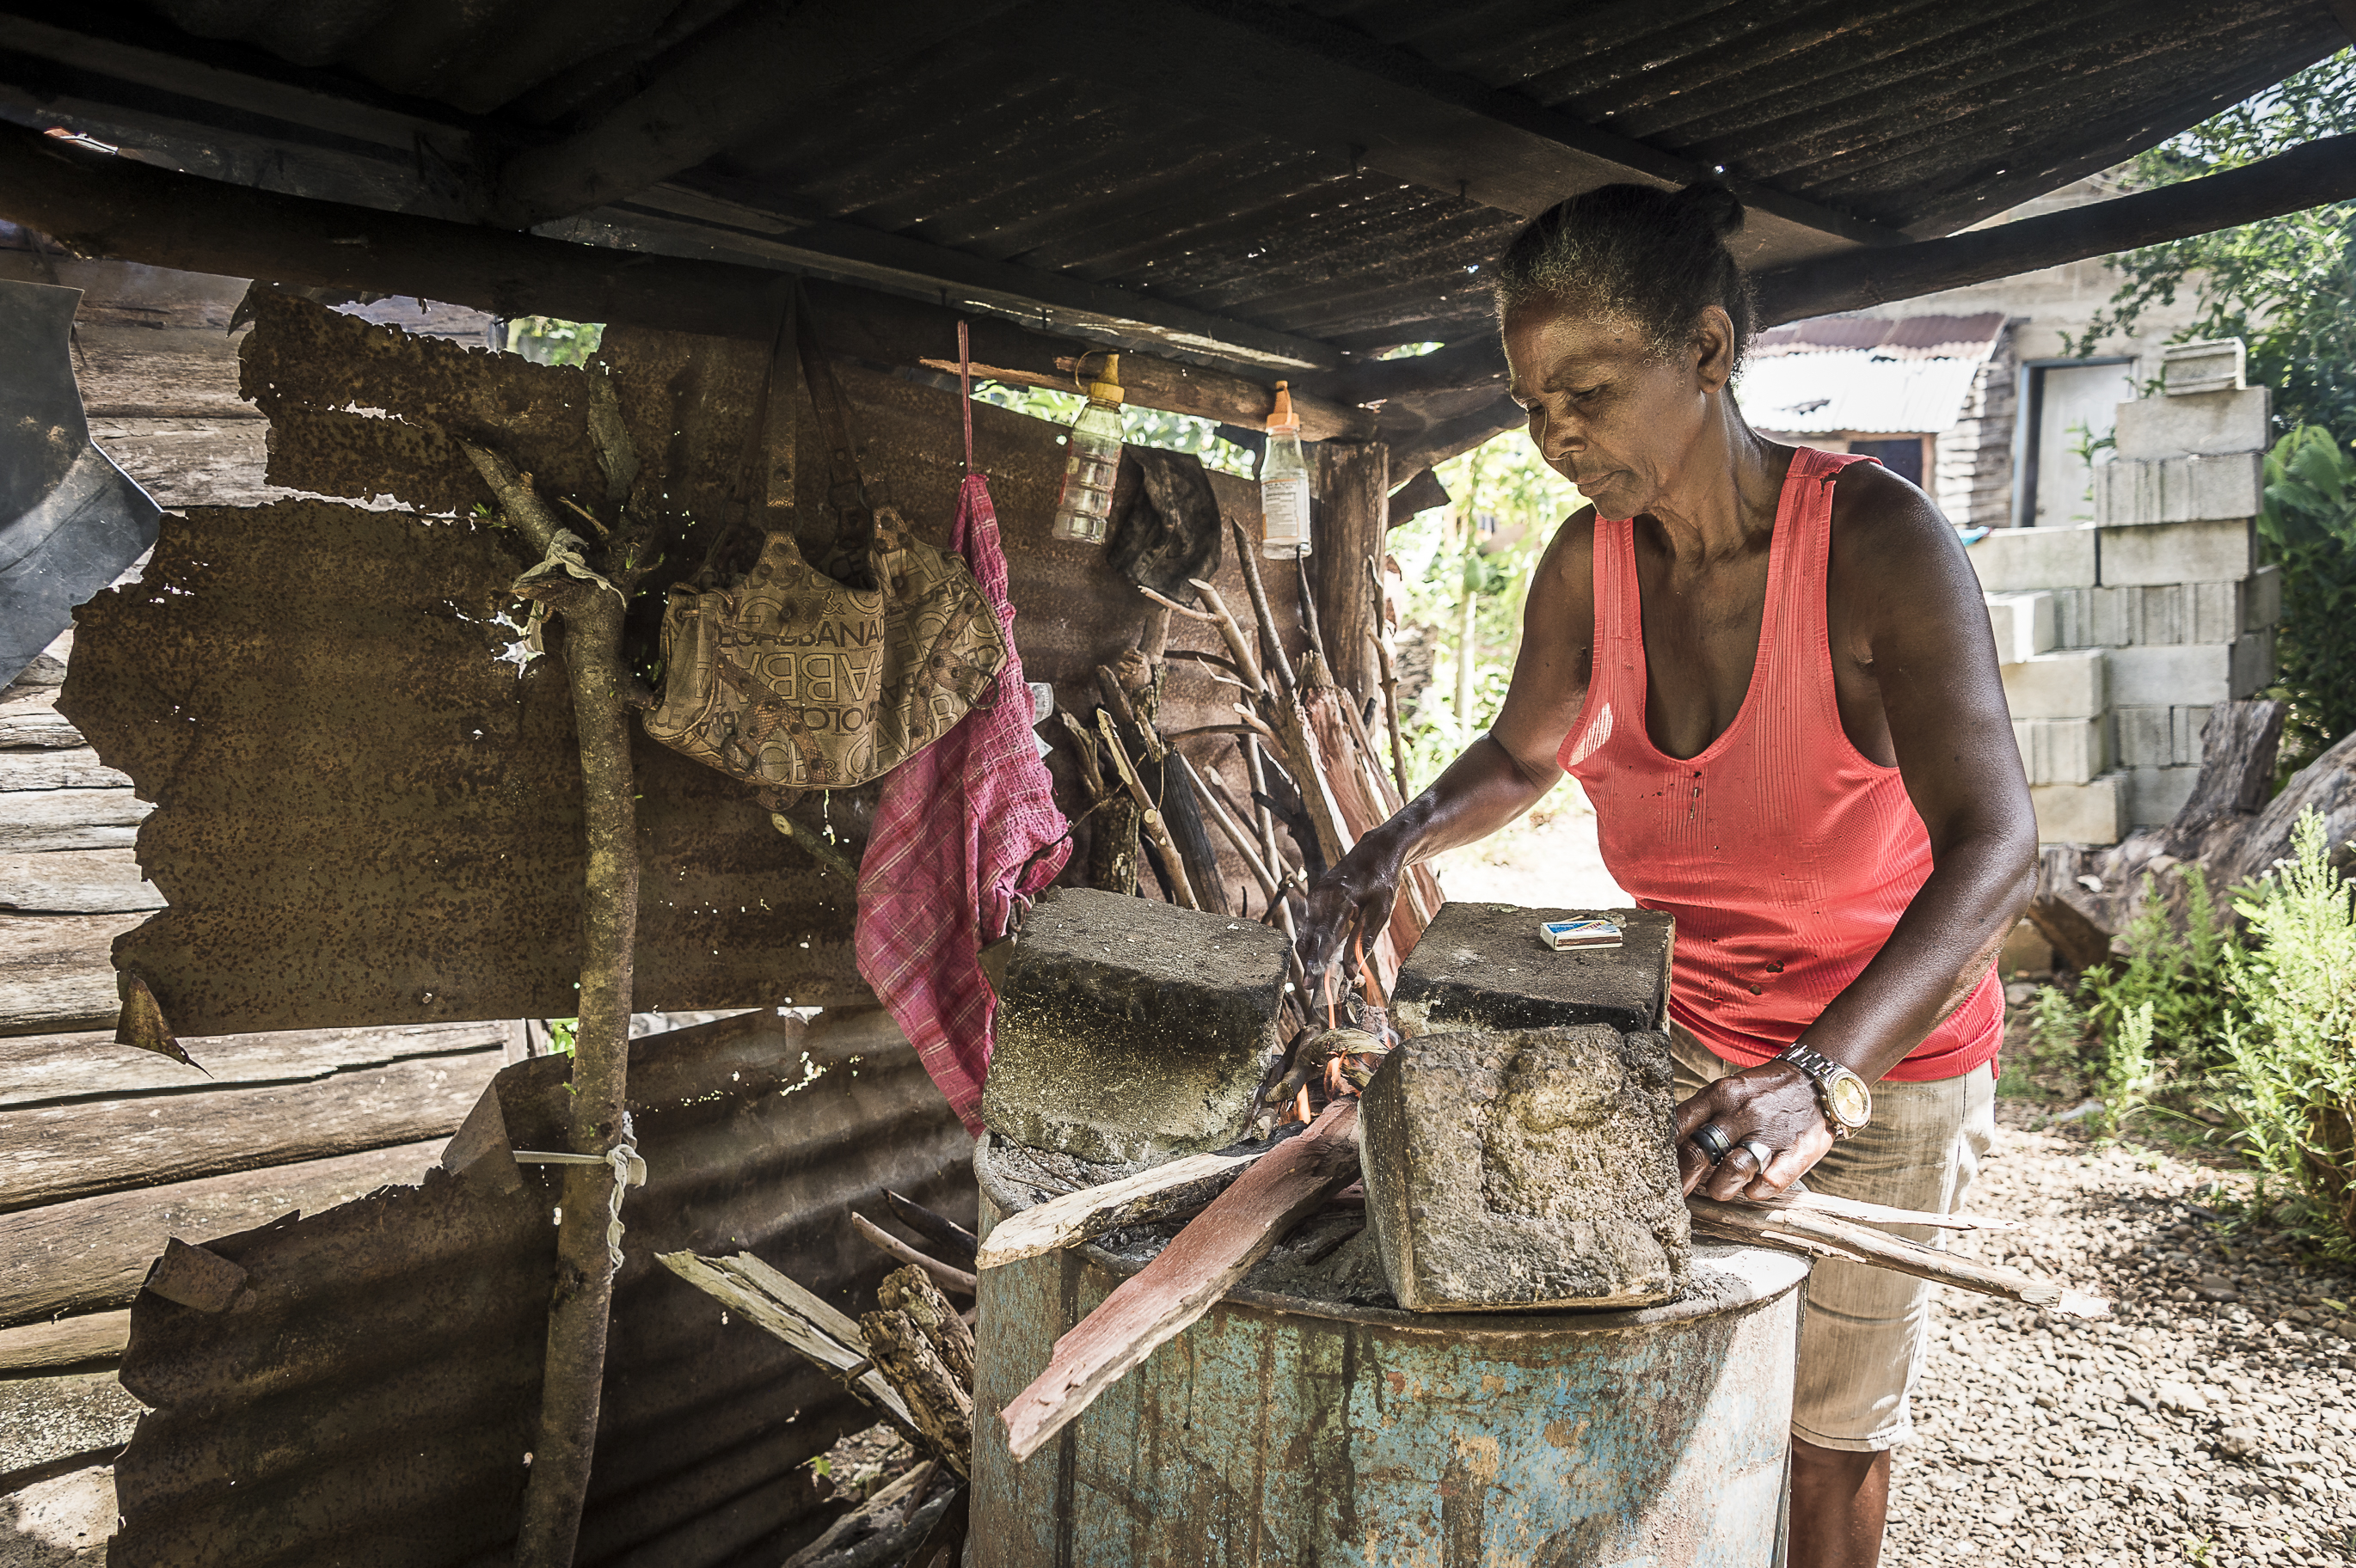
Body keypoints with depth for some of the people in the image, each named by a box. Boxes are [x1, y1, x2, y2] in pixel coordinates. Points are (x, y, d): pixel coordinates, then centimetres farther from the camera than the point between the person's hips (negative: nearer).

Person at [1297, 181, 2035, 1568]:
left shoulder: (1877, 540, -25)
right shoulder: (1592, 564, -10)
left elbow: (1994, 848, -34)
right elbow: (1524, 756, 7)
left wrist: (1820, 1079, -47)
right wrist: (1404, 841, -14)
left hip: (1885, 1049, -3)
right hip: (1695, 1034, 4)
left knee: (1833, 1418, 13)